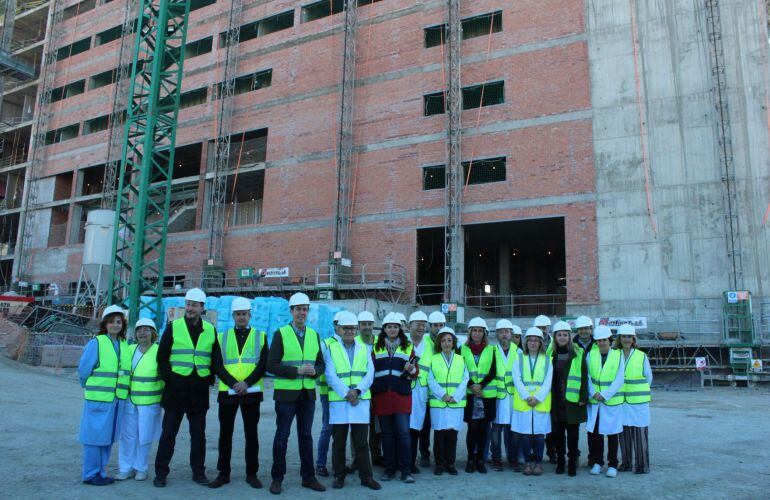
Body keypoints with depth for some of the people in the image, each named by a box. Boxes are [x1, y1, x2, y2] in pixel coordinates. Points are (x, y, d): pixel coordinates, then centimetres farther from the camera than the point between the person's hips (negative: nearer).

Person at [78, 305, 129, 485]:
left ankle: (101, 472, 25)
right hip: (98, 398, -6)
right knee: (94, 435, 2)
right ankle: (90, 474, 14)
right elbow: (83, 369, -6)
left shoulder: (125, 345, 9)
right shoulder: (96, 343, -9)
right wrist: (93, 388, 3)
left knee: (108, 437, 13)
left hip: (117, 399, 6)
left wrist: (121, 389, 9)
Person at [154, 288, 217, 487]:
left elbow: (215, 358, 12)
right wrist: (168, 379, -6)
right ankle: (161, 473, 15)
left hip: (199, 391, 2)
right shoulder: (173, 327, 0)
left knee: (198, 434, 10)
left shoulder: (210, 330, 6)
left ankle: (198, 471, 21)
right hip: (176, 388, -2)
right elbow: (162, 357, 1)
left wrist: (209, 380, 4)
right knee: (168, 433, 4)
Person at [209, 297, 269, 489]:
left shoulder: (260, 336, 6)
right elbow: (217, 365, 0)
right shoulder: (222, 337, 8)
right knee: (225, 434, 7)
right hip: (227, 392, 1)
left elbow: (263, 364, -2)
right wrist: (233, 384, -14)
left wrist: (247, 383, -15)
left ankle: (252, 474, 16)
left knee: (251, 434, 6)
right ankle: (223, 473, 19)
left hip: (251, 392, -1)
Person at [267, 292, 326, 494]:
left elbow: (320, 363, 11)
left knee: (306, 435, 12)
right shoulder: (281, 334, -5)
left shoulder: (314, 335, 8)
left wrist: (314, 371, -12)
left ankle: (308, 477, 22)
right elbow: (271, 364, -11)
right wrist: (297, 371, -19)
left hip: (308, 393, 4)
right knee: (282, 436, 5)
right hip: (286, 393, -4)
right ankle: (277, 478, 18)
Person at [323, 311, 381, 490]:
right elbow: (330, 374, -7)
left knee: (361, 442, 5)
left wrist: (357, 391, -12)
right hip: (338, 400, -2)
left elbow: (370, 373, 3)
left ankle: (366, 476, 15)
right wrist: (346, 393, -15)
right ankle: (339, 476, 20)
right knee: (338, 442, 7)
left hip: (361, 400, 2)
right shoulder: (330, 347, 1)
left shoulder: (363, 348, 11)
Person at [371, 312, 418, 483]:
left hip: (401, 396, -1)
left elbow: (415, 374, 8)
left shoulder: (408, 347, 9)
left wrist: (411, 370, -14)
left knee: (403, 433, -5)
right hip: (381, 395, 1)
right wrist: (371, 391, 2)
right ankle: (390, 469, 17)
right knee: (386, 433, 7)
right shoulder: (376, 347, 11)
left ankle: (405, 471, 4)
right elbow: (370, 371, 12)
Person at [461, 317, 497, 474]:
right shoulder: (463, 349, 6)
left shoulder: (491, 350, 8)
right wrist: (472, 385, -12)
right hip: (469, 394, -1)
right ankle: (471, 459, 10)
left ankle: (480, 459, 15)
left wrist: (480, 385, -11)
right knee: (472, 427, -3)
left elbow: (493, 372, 1)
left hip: (487, 394, 1)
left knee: (483, 428, 4)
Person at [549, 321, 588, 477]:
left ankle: (572, 464, 14)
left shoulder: (578, 353, 0)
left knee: (573, 433, 3)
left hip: (572, 400, -2)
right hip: (555, 401, 2)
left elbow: (584, 376, -1)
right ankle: (560, 462, 19)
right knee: (557, 433, 7)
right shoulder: (550, 354, 5)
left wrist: (583, 397, -7)